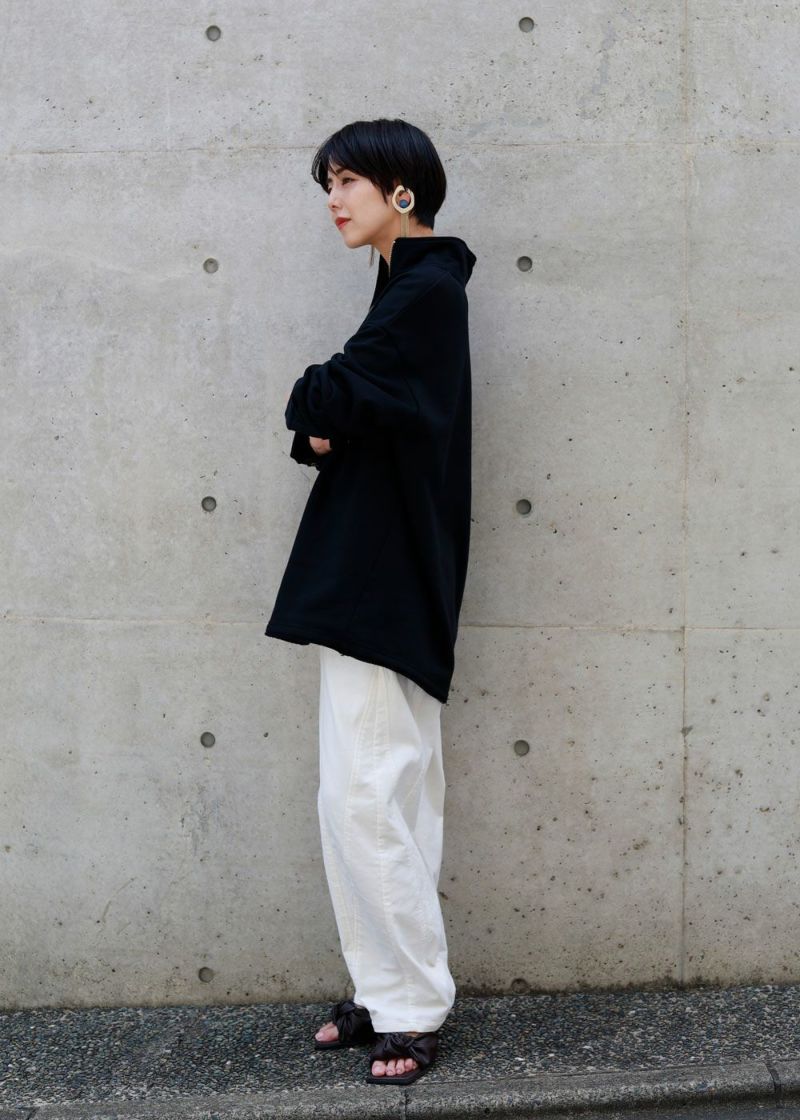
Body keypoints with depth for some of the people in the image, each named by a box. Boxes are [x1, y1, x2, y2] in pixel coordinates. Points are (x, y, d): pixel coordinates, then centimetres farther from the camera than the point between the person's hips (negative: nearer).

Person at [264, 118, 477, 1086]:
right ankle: (390, 993, 23)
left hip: (383, 584, -10)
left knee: (362, 798, -7)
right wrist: (324, 431, -5)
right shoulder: (412, 287, 20)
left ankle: (411, 1007, 5)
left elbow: (325, 401, -18)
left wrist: (313, 406, 4)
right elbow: (349, 415, 16)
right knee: (395, 797, 13)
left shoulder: (426, 292, -11)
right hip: (374, 580, 10)